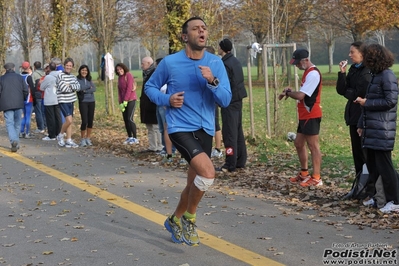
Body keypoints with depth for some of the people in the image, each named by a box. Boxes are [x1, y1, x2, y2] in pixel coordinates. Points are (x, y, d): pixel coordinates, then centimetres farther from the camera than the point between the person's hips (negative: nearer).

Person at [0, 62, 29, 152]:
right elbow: (26, 90, 2)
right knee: (17, 123, 12)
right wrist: (23, 99, 18)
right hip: (18, 104, 2)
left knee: (9, 123, -3)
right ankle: (16, 143, 15)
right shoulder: (19, 77, 7)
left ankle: (14, 140, -24)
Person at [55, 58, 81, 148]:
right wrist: (73, 88, -6)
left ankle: (69, 141, 14)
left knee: (70, 121, 9)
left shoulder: (73, 77, 11)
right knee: (69, 120, -17)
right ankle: (60, 135, 4)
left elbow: (78, 87, -1)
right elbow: (63, 88, -18)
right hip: (63, 101, -7)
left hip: (71, 101, 7)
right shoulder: (60, 75, -10)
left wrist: (70, 85, -16)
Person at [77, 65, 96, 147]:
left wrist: (85, 90, -12)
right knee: (84, 121, -8)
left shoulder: (89, 80, 10)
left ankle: (88, 138, 17)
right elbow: (79, 89, -16)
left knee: (90, 121, 5)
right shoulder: (77, 79, -3)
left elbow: (94, 89, -3)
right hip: (83, 102, -5)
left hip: (91, 102, 5)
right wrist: (89, 88, -7)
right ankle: (82, 139, 6)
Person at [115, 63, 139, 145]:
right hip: (123, 101, 7)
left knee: (130, 119, -12)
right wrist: (120, 103, 2)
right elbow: (119, 91, 12)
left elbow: (129, 88, -15)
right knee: (125, 119, 6)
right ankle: (129, 137, 13)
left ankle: (135, 138, -7)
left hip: (131, 100, -7)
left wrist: (125, 101, -16)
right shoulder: (119, 78, 14)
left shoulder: (128, 75, -8)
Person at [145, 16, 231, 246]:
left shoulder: (216, 63, -1)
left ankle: (175, 220, 42)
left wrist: (212, 81, -24)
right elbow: (150, 87, 7)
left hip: (206, 130, 5)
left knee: (195, 182, 16)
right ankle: (189, 218, 0)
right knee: (208, 173, -25)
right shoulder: (170, 62, -7)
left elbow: (226, 100, -7)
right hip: (181, 128, -5)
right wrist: (167, 100, -11)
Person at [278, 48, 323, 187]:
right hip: (305, 115, 10)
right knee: (298, 143, 16)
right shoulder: (307, 73, 16)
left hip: (311, 115, -10)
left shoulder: (313, 74, -17)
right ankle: (304, 173, 27)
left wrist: (287, 93, -5)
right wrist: (290, 92, 1)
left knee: (313, 145, -6)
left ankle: (316, 178, -2)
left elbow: (300, 95, -23)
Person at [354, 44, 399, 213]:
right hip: (371, 129, 9)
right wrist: (362, 124, 15)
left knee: (384, 165, -5)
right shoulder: (375, 75, 16)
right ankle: (372, 196, 24)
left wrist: (366, 102, -13)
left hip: (382, 131, -9)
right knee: (372, 165, 14)